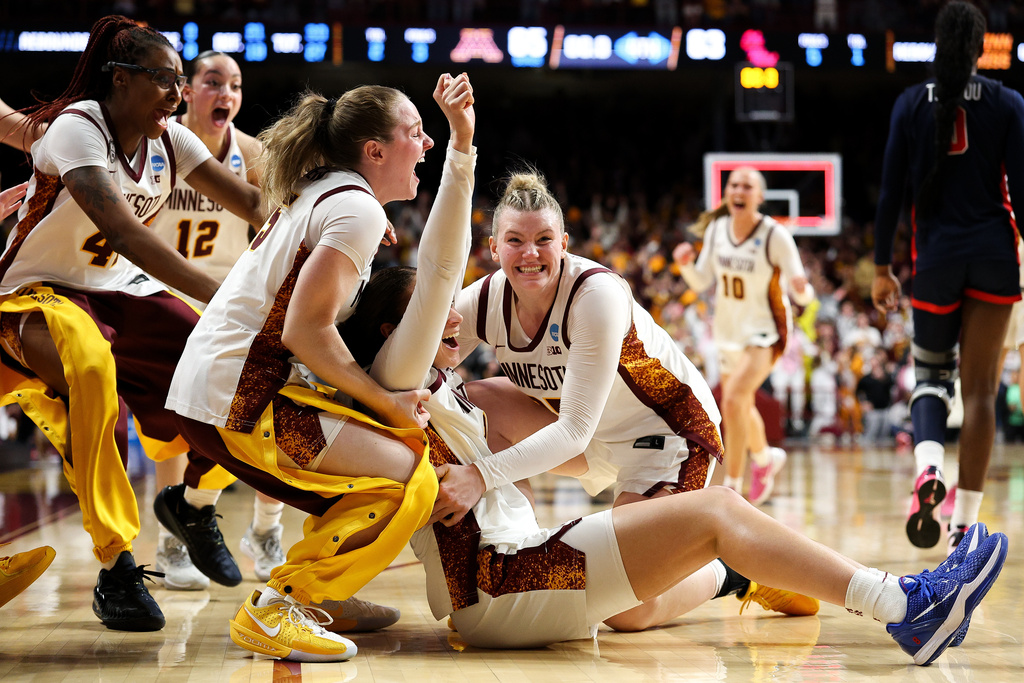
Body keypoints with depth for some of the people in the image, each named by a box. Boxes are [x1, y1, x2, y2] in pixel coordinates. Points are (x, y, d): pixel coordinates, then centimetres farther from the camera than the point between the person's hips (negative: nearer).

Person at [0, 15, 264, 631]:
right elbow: (125, 233, -36)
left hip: (120, 290, 7)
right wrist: (221, 297, -45)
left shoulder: (170, 141, -1)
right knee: (92, 365, -39)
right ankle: (115, 569, -33)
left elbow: (256, 204, 0)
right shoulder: (76, 128, -22)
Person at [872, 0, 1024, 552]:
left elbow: (891, 193, 0)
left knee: (931, 373, 16)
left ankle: (928, 469, -15)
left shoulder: (911, 103, 0)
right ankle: (963, 526, 2)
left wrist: (882, 268, 6)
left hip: (937, 255, 0)